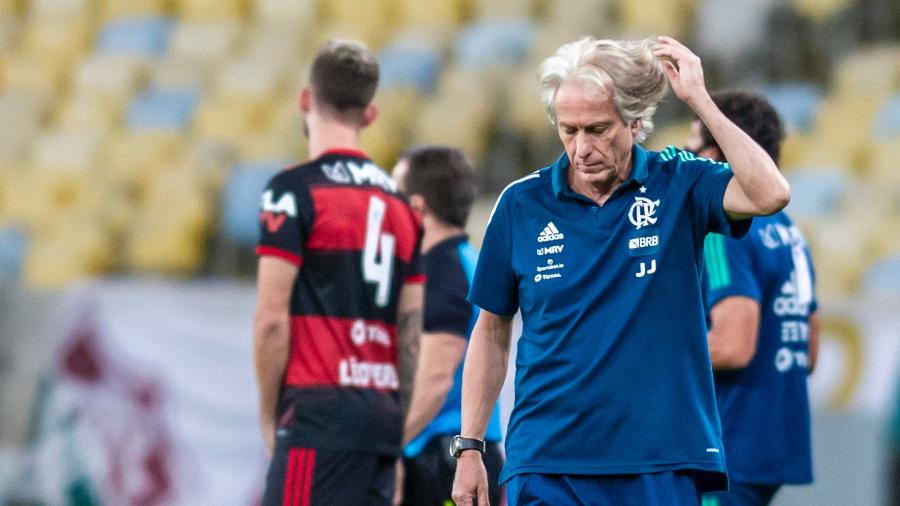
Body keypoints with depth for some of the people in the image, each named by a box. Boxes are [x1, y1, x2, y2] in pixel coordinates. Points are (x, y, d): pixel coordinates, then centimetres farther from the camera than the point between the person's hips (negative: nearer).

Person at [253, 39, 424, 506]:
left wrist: (269, 416, -1)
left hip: (320, 410, -7)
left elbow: (272, 319, -10)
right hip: (381, 411, 7)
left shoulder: (296, 191, -6)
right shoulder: (396, 201, 15)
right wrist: (392, 423, 18)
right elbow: (411, 334, 15)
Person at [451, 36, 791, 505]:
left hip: (660, 466, -1)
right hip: (545, 463, 1)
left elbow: (769, 194, -21)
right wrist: (469, 447, 8)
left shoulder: (677, 184, 0)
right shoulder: (522, 203, 4)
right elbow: (491, 331, 13)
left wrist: (698, 99, -18)